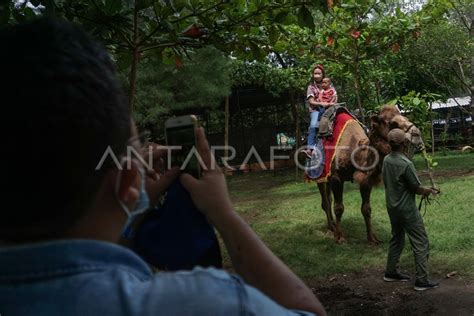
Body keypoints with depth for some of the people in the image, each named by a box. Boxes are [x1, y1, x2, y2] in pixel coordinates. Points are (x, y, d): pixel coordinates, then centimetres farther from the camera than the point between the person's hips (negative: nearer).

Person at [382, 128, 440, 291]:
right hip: (407, 209, -8)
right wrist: (429, 190, 6)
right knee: (420, 242, 1)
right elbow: (417, 188, -16)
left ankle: (391, 272, 29)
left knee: (396, 239, 20)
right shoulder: (406, 164, -24)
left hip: (392, 206, 8)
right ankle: (422, 280, 4)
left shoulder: (386, 160, -1)